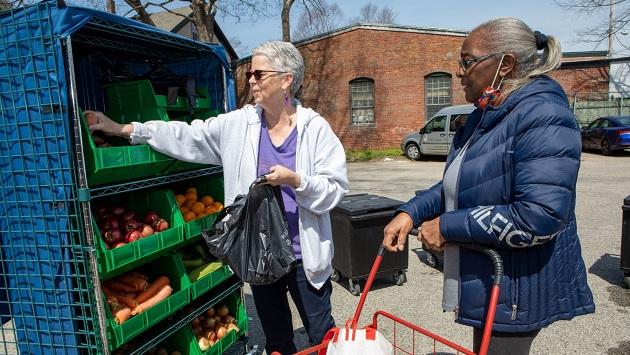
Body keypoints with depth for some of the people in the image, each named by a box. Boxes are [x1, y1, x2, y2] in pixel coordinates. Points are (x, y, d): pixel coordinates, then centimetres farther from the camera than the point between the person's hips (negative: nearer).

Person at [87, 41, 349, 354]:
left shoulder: (315, 128, -10)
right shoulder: (238, 124, 0)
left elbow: (335, 189, -11)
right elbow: (187, 137, 0)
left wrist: (295, 180, -27)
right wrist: (126, 130, -2)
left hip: (304, 256, -3)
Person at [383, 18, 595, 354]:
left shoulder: (543, 117, -21)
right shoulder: (482, 117, 7)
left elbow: (540, 217, -31)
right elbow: (455, 186, 14)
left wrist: (447, 225, -23)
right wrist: (410, 212, -3)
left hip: (516, 289, -9)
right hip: (487, 282, 9)